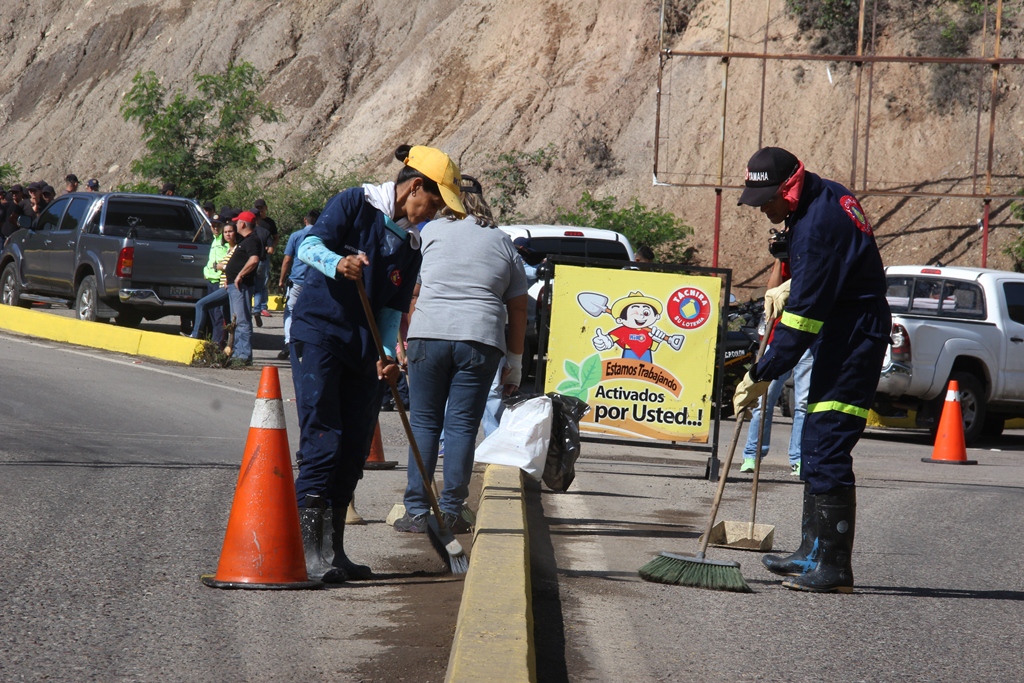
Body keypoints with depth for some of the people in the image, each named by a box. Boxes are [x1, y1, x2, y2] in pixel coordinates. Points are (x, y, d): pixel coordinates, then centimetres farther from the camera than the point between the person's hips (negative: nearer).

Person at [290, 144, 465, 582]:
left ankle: (333, 550, 12)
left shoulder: (412, 242, 15)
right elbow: (309, 244, -13)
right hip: (319, 332, -7)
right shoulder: (356, 204, -4)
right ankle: (310, 550, -18)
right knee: (322, 441, -15)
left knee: (354, 450, 5)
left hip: (363, 349, 7)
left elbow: (393, 306, 14)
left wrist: (388, 354, -2)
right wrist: (337, 262, -35)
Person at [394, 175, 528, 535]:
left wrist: (405, 340, 13)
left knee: (424, 423, 5)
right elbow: (518, 308, 14)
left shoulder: (432, 231, 9)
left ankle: (417, 511, 2)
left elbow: (411, 291, 6)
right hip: (481, 340, 1)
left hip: (429, 334, -1)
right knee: (462, 426, 3)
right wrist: (515, 363, 18)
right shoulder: (503, 242, 15)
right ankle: (450, 511, 2)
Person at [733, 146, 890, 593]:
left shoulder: (818, 225, -24)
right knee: (815, 449, 15)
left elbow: (804, 315, -23)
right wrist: (788, 291, 11)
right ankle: (814, 552, 22)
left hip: (853, 346, -11)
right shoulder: (825, 197, 8)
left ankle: (833, 566, -12)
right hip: (840, 340, 11)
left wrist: (762, 375, -19)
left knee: (827, 451, -13)